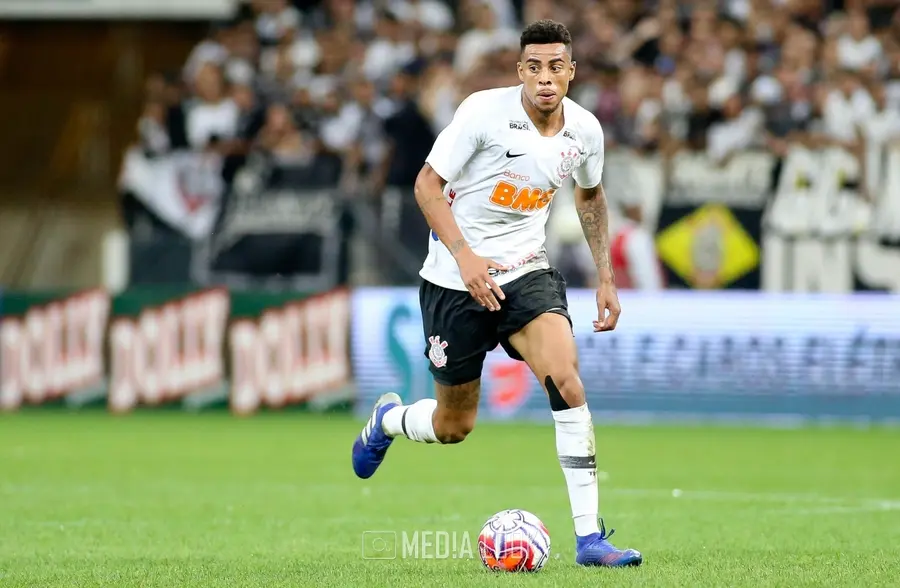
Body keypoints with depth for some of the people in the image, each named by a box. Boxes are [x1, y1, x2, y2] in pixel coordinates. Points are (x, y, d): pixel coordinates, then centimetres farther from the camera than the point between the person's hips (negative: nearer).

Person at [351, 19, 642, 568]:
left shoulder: (585, 130, -3)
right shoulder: (484, 111, -17)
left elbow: (591, 196, 18)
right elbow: (428, 184, -12)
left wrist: (606, 277, 13)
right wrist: (465, 256, -24)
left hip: (528, 271, 3)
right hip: (456, 277, -3)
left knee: (566, 379, -23)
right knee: (454, 425, 6)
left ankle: (590, 537, -20)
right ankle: (388, 419, 44)